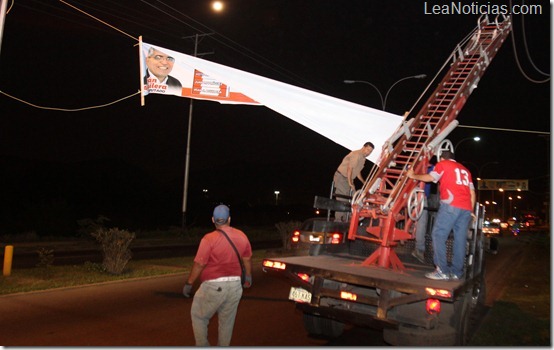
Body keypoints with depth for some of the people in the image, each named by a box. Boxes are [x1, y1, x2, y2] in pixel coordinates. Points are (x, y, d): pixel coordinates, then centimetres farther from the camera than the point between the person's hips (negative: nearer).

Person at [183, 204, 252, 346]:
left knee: (198, 316, 16)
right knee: (227, 321, 18)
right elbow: (247, 259, 11)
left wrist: (189, 284, -2)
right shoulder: (242, 236, 0)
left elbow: (199, 264, -14)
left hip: (213, 286, -4)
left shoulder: (209, 239, -16)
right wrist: (248, 276, 27)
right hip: (235, 286, 5)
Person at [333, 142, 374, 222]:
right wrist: (350, 183, -21)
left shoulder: (363, 158, 11)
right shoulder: (356, 155, -19)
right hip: (341, 177, -10)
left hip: (349, 179, 10)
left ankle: (344, 220, 10)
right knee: (342, 200, -13)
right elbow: (349, 169, -23)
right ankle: (338, 220, -8)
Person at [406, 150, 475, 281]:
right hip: (466, 208, 7)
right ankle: (456, 272, 7)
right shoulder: (465, 170, 30)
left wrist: (413, 176, 14)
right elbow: (472, 192, 24)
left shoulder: (443, 164, 13)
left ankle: (443, 271, -12)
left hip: (451, 205, -6)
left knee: (438, 236, -5)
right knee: (460, 240, 6)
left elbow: (430, 177, 1)